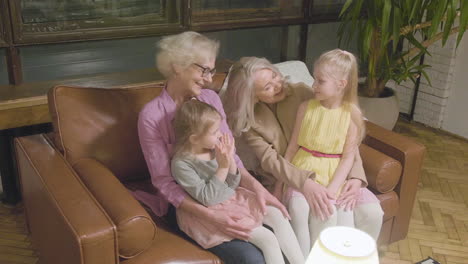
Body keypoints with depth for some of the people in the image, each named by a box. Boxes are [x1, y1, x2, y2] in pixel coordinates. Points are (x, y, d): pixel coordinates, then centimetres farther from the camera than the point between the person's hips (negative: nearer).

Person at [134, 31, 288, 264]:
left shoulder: (210, 98, 2)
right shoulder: (152, 115, -14)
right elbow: (164, 183, -15)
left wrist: (255, 186, -19)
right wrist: (210, 216, -28)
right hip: (186, 204, -5)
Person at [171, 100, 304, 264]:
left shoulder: (215, 148, -7)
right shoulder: (181, 164, -23)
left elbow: (232, 186, 1)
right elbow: (207, 198, -23)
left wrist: (230, 160, -17)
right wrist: (223, 167, -25)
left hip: (233, 198, 7)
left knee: (277, 216, -1)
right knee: (267, 238, -15)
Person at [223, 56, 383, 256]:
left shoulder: (302, 93, -4)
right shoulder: (248, 121, -5)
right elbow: (270, 160, -16)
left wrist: (356, 176, -18)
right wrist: (305, 183, -34)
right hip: (285, 180, -2)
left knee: (372, 212, -17)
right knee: (298, 206, -36)